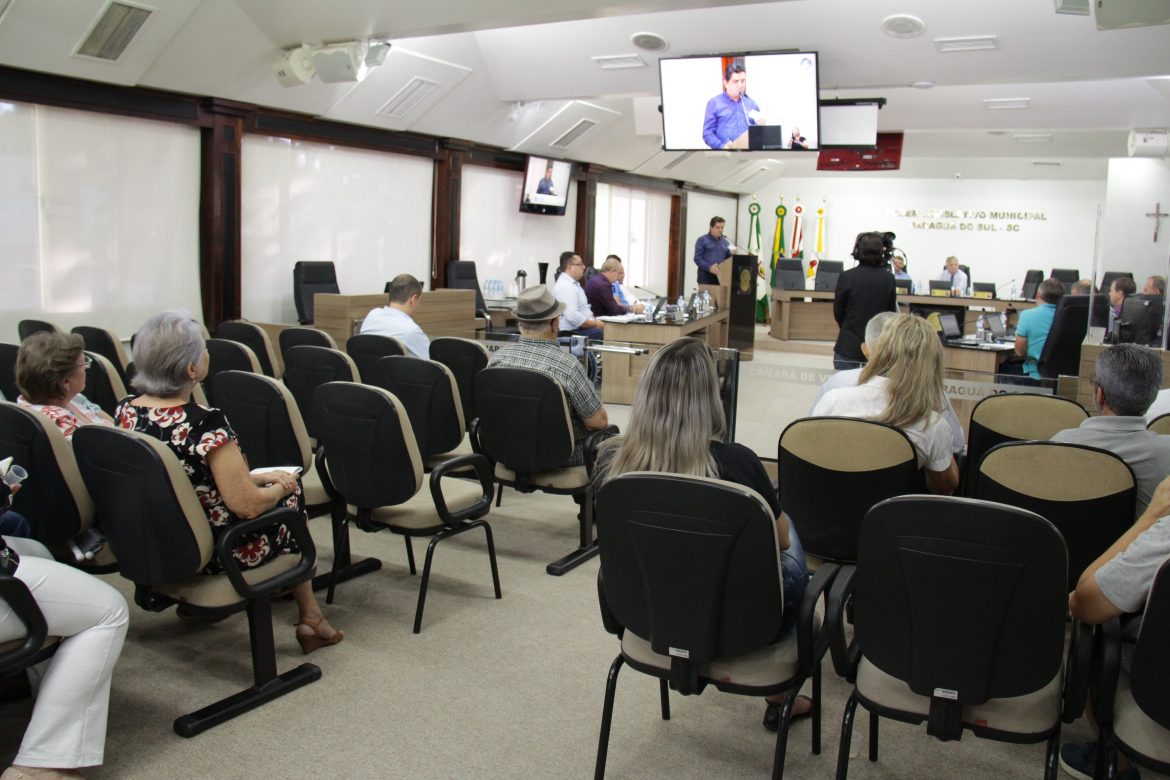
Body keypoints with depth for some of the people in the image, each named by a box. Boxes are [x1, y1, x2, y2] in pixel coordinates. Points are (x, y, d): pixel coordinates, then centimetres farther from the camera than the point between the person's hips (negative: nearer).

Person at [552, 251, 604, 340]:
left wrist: (595, 321, 6)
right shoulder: (565, 286, -16)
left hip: (581, 327, 11)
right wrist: (595, 324, -16)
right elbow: (572, 316, -26)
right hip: (572, 332, -11)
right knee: (603, 333, -26)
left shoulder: (573, 283, 18)